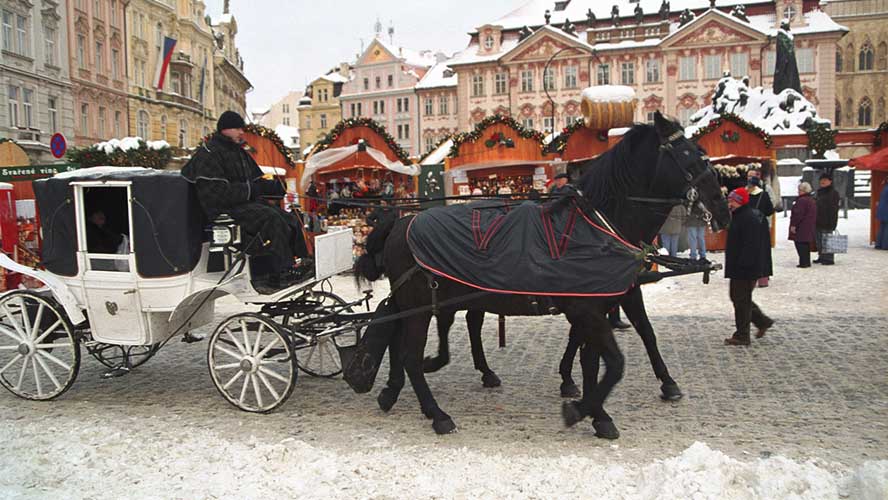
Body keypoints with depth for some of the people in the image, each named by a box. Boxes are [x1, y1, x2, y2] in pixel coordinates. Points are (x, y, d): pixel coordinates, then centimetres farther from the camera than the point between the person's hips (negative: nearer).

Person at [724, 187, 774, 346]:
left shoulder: (749, 218, -19)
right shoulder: (738, 216, 16)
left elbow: (750, 245, -25)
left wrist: (742, 266, -27)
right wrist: (732, 266, 23)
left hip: (745, 269, -11)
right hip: (738, 269, 11)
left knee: (742, 300, -4)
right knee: (737, 297, 18)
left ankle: (742, 336, 4)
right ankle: (762, 321, 28)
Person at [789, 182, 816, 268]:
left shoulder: (801, 200, -17)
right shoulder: (812, 201, 16)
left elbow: (798, 214, -21)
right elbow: (814, 215, 22)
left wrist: (793, 225, -16)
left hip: (801, 228, -10)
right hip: (809, 228, 10)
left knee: (800, 245, -6)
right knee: (806, 245, 15)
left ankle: (803, 262, -8)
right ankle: (807, 262, 19)